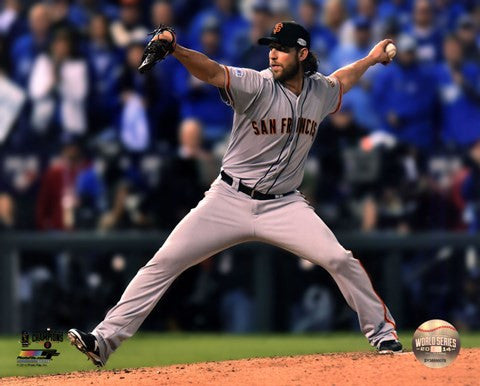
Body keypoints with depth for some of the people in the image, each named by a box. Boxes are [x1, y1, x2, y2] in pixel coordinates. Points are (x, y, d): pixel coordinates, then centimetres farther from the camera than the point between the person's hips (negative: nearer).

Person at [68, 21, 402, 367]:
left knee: (340, 260, -12)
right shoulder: (257, 86, -12)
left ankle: (381, 331, 9)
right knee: (164, 262, -11)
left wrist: (371, 59, 33)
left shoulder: (320, 91, 3)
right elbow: (212, 72, -30)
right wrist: (175, 50, -47)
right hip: (230, 199, -3)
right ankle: (105, 339, -10)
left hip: (284, 205, 3)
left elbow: (340, 81, 29)